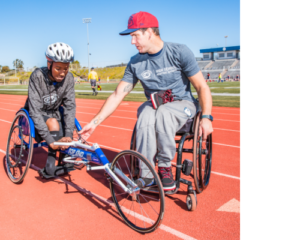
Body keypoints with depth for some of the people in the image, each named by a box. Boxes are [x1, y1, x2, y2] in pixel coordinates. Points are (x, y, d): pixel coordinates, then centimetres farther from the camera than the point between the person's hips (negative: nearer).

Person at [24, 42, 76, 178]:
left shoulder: (68, 78, -17)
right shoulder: (38, 76, -27)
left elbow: (70, 107, -19)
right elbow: (35, 110, -32)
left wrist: (68, 135, -31)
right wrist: (49, 139, -39)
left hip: (54, 113, 4)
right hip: (35, 115, -3)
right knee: (54, 123, -33)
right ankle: (50, 168, -21)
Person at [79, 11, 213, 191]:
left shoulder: (179, 52, -11)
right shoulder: (135, 63, -2)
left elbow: (202, 87, -8)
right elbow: (117, 95, -2)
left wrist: (206, 117, -21)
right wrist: (94, 122, -7)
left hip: (182, 104, -2)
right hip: (153, 104, 3)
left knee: (163, 113, -36)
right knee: (145, 116, -33)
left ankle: (165, 166, -19)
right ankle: (146, 175, -21)